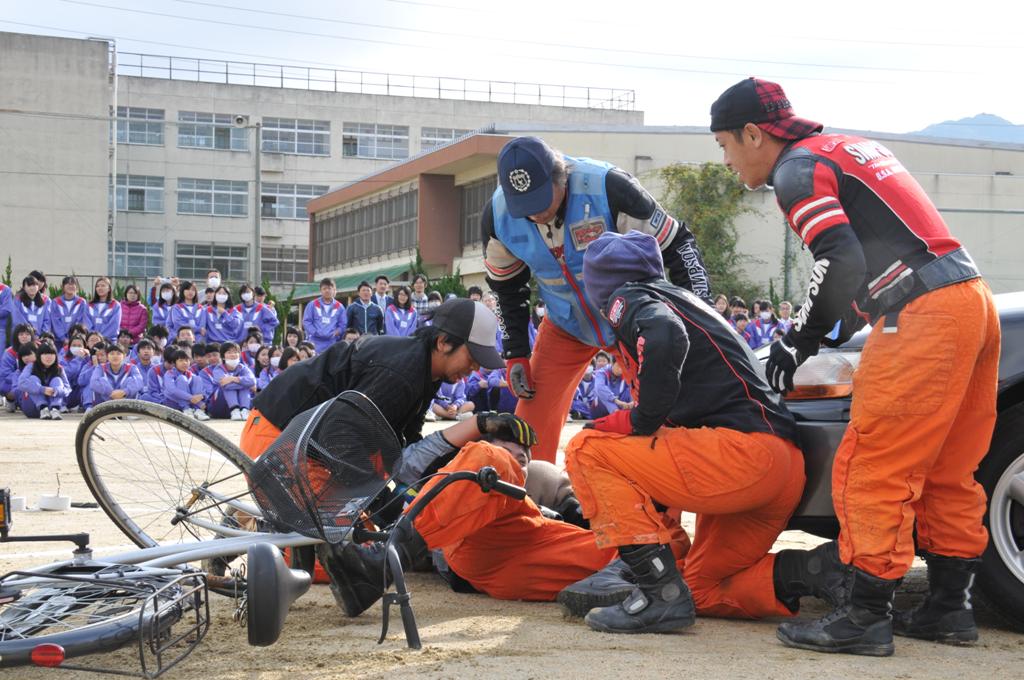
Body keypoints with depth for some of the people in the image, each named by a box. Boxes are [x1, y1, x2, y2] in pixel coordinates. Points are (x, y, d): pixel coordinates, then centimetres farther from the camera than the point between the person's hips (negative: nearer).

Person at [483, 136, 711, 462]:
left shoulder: (608, 187, -31)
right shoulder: (497, 215, -18)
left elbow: (677, 245, -20)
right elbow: (507, 288, 2)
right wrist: (515, 354, 1)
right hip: (565, 326, 3)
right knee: (531, 419, -2)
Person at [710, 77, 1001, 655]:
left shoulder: (796, 168, -3)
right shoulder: (848, 147, 25)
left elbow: (841, 261, -17)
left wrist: (801, 339, -5)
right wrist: (812, 335, 23)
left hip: (922, 318, -10)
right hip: (975, 302, 10)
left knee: (871, 471, -5)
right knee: (947, 472, 14)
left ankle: (866, 617, -2)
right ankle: (951, 607, 21)